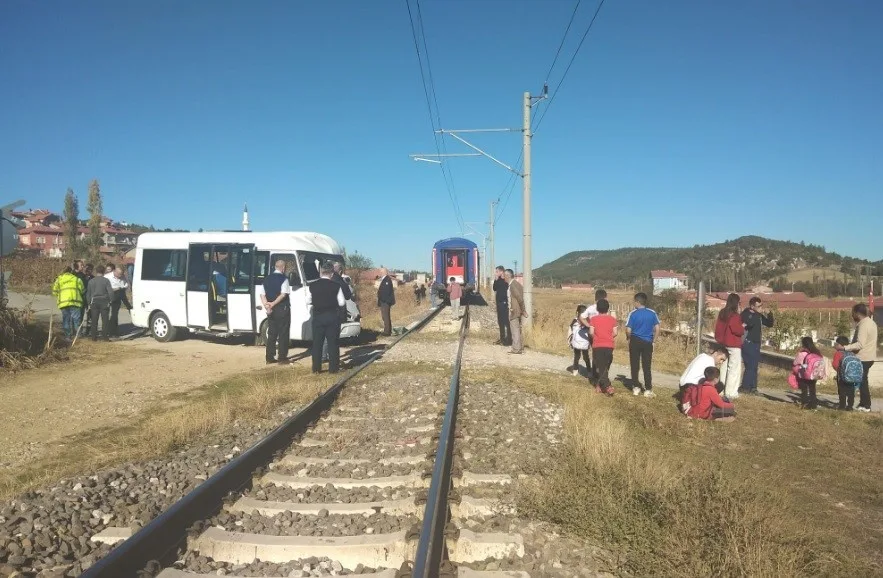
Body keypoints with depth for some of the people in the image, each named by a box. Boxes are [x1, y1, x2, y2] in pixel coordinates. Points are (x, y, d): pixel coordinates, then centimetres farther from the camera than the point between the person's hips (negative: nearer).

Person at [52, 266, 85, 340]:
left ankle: (68, 335, 8)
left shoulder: (58, 279, 15)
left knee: (66, 320, 8)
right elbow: (82, 290, 8)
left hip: (63, 302, 2)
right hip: (75, 301, -2)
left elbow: (54, 292, 11)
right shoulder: (77, 279, 11)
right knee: (76, 318, 0)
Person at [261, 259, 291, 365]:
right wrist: (273, 304, -16)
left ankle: (269, 357, 12)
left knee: (271, 334, 11)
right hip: (282, 309, -6)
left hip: (271, 310, 6)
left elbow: (262, 294, 5)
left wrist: (266, 305, -6)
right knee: (283, 334, 0)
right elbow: (283, 294, -20)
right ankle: (282, 358, 1)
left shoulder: (267, 278, 11)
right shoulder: (283, 278, -9)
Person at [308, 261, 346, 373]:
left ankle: (316, 368, 12)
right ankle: (333, 368, 6)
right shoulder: (336, 286, -8)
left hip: (317, 317, 2)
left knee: (317, 343, 9)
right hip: (332, 317, -2)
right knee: (333, 343, 5)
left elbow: (308, 302, 3)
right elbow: (342, 302, -6)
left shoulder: (313, 285, -2)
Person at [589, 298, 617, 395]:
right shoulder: (612, 319, 1)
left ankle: (608, 386, -17)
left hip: (597, 346, -2)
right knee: (605, 367, 15)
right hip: (609, 346, 2)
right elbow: (615, 333, -2)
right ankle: (601, 386, 20)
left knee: (600, 368, -1)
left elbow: (591, 332, -10)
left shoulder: (593, 319, -5)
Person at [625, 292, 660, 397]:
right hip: (648, 342, 2)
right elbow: (657, 328, -1)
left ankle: (636, 387, 16)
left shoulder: (633, 313, -10)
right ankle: (648, 390, 6)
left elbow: (628, 330, -12)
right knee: (647, 366, 7)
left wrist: (629, 338, 8)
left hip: (635, 341, -2)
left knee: (635, 365, 11)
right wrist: (653, 340, 9)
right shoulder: (652, 313, -1)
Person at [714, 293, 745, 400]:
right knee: (734, 369, -2)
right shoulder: (734, 315, -17)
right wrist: (743, 327, 0)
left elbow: (717, 327, 14)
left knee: (724, 368, 14)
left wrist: (718, 338, 21)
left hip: (723, 344, 8)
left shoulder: (722, 313, 8)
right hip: (734, 345, -8)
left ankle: (722, 391, 18)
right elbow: (738, 330, -20)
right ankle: (730, 393, -4)